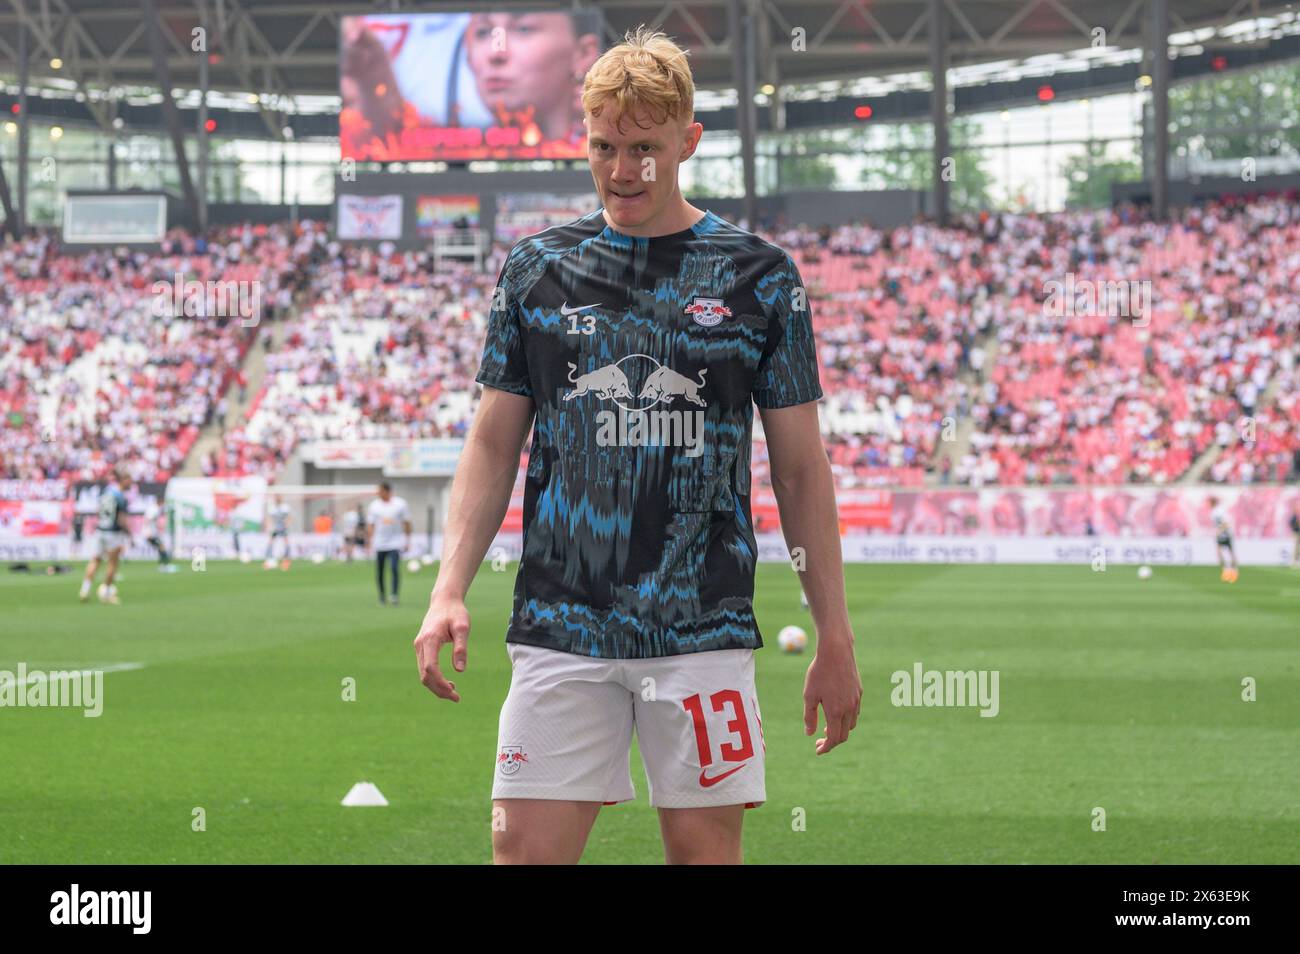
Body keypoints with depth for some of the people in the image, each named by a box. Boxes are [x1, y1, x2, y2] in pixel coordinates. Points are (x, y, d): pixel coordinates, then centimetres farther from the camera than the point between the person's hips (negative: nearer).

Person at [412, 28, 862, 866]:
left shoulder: (759, 276, 4)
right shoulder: (537, 268, 8)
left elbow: (801, 466, 5)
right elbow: (495, 443, 11)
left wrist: (835, 638, 2)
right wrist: (450, 591, -2)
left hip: (705, 631, -1)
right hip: (560, 630, 1)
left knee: (705, 848, 0)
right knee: (527, 848, -3)